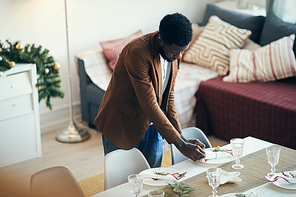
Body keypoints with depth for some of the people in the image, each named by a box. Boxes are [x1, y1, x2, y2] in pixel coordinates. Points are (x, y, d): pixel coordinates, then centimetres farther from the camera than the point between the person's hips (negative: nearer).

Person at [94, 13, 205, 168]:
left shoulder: (174, 54, -4)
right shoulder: (137, 52, -28)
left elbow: (168, 97, 5)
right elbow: (149, 105, -29)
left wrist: (181, 137, -4)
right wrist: (180, 144, -27)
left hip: (151, 125, 7)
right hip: (121, 128, -6)